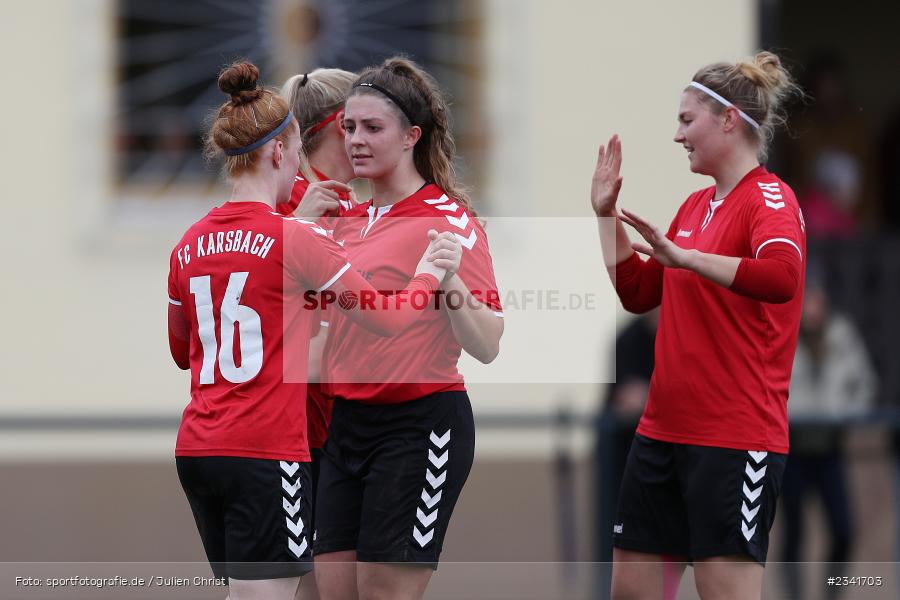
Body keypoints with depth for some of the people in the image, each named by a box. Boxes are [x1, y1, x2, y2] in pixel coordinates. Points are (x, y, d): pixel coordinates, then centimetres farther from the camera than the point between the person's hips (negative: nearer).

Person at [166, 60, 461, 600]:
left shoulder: (189, 245, 8)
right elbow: (388, 319, -4)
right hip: (265, 454, -7)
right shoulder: (294, 237, -10)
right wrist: (428, 273, 13)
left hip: (197, 449, 7)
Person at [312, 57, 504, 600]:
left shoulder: (448, 219, -9)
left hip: (418, 426, -8)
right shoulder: (349, 221, 12)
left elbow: (487, 347, -15)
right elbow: (322, 312, 26)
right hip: (349, 423, 8)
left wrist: (449, 281, -31)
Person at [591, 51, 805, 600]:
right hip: (664, 428, 9)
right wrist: (607, 215, 16)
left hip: (735, 436, -9)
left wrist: (684, 256, -33)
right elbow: (639, 293, 23)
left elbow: (780, 276, -31)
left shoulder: (770, 199, -10)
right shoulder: (695, 205, 14)